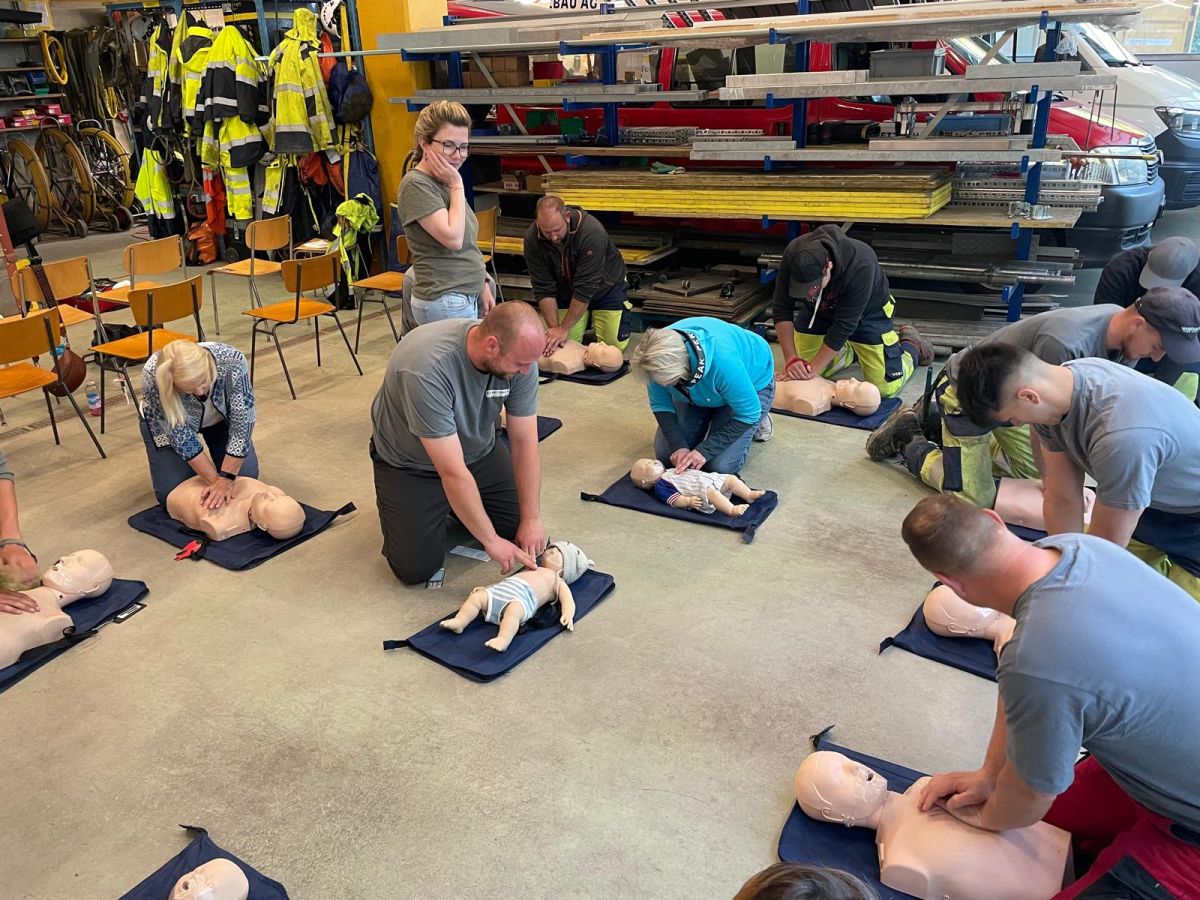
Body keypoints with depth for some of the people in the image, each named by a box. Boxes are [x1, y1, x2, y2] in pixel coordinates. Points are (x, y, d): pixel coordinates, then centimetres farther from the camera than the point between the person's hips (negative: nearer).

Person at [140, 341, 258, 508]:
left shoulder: (232, 361, -39)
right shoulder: (153, 376, -39)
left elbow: (242, 423, -32)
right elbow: (181, 435, -29)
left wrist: (226, 479, -35)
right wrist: (216, 480, -30)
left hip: (220, 416, 1)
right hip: (165, 422, -1)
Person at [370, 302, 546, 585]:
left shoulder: (519, 354, -23)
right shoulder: (426, 368, -40)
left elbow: (525, 443, -17)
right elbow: (453, 472, -37)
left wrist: (532, 520, -19)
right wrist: (491, 540, -31)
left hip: (478, 451, 5)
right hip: (410, 463, -4)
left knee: (527, 537, -1)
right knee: (415, 568, -10)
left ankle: (459, 507, 24)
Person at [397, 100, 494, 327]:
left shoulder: (445, 181, 13)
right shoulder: (416, 184, -13)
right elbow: (453, 238, -23)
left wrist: (482, 286, 17)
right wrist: (457, 185, -14)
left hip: (467, 297, 9)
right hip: (445, 302, -9)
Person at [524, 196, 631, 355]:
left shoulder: (592, 232, -36)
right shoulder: (532, 238, -24)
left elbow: (586, 287, -35)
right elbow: (543, 288, -20)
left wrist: (564, 329, -34)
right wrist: (554, 328, -29)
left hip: (605, 286, -3)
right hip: (566, 290, 3)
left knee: (614, 344, -9)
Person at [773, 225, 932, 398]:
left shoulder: (860, 266, -40)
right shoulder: (793, 256, -30)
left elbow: (843, 325, -35)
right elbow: (782, 310, -24)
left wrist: (813, 367, -33)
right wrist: (791, 359, -30)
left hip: (866, 311, -3)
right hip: (817, 311, 4)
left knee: (887, 386, -8)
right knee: (799, 375, 2)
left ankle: (911, 343, 22)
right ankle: (850, 351, 25)